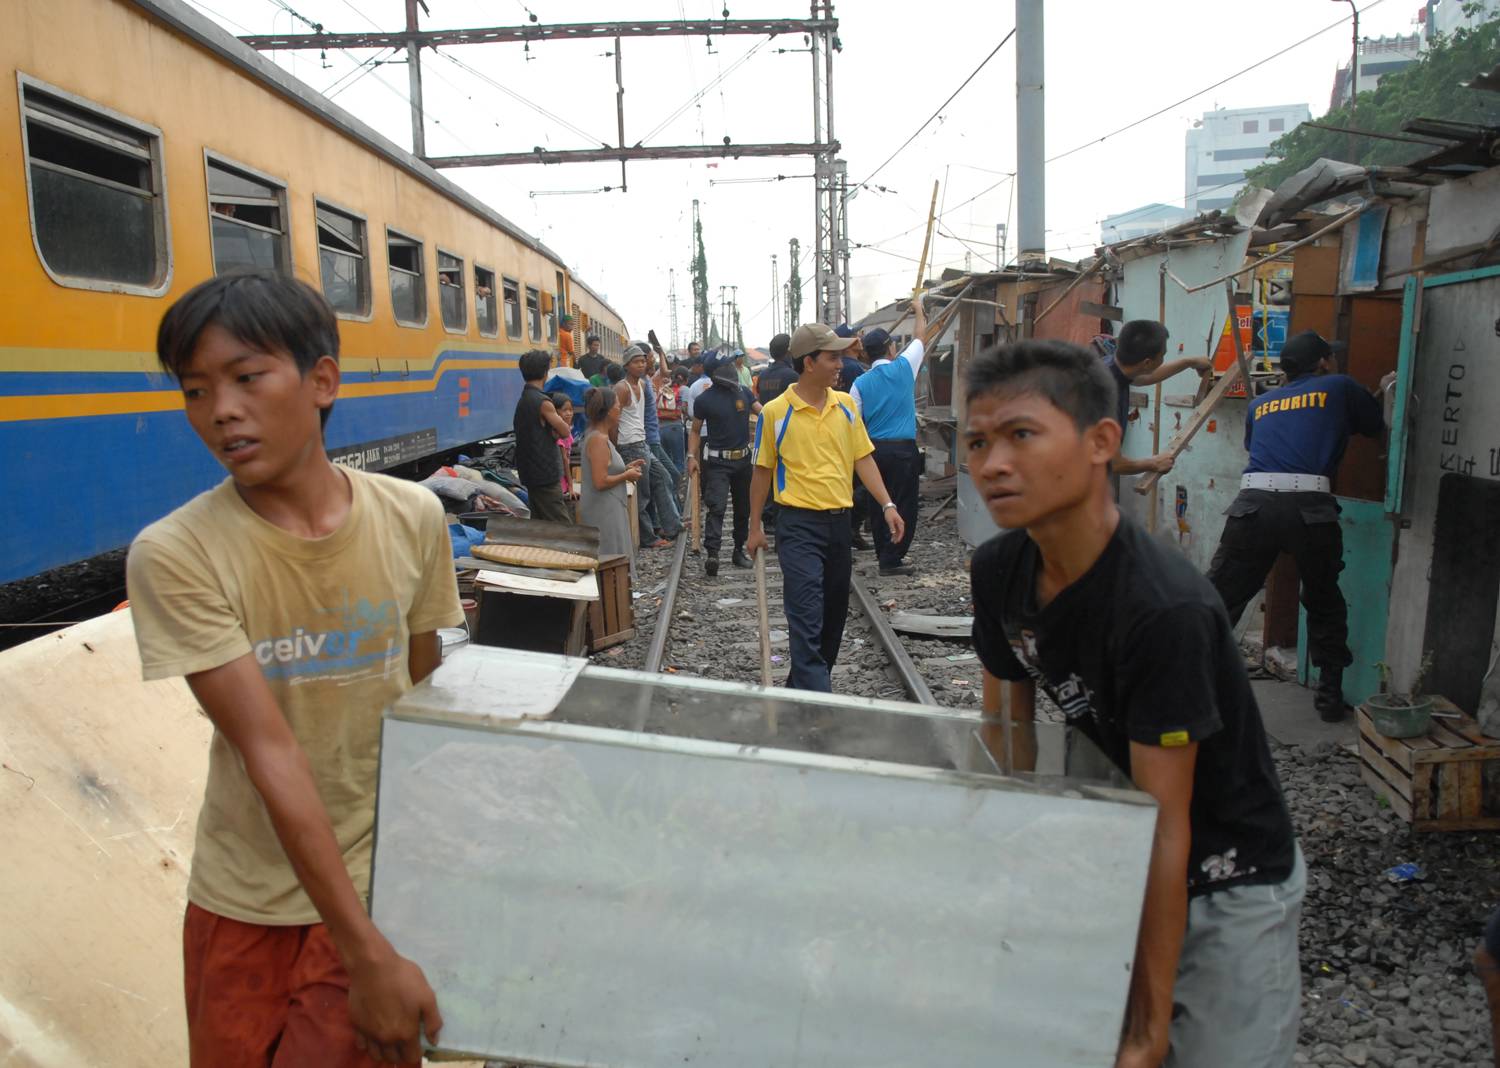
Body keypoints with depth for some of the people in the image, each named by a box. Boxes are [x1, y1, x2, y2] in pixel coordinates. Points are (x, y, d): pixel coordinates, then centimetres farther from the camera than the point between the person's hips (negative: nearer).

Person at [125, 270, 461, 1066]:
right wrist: (367, 954, -22)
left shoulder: (412, 517, -9)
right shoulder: (174, 555, -18)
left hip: (384, 878, 1)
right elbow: (269, 751, -22)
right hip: (245, 899, 0)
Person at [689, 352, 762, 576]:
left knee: (743, 508, 12)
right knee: (716, 506, -17)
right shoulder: (705, 400, -5)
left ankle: (739, 550, 25)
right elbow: (695, 431, 4)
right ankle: (711, 553, -23)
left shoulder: (743, 392, 5)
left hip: (743, 459, 5)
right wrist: (691, 456, -5)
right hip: (718, 461, -5)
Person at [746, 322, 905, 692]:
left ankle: (804, 685, 29)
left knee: (834, 614, 13)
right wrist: (755, 527, 4)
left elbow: (863, 458, 9)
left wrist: (887, 505, -2)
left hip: (839, 522, 6)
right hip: (799, 525, -5)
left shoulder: (845, 405, 6)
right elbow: (763, 471, 1)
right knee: (807, 619, -11)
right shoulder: (775, 412, -7)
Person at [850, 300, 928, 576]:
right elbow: (921, 336, 13)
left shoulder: (861, 383, 0)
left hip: (874, 449, 3)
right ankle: (891, 559, 0)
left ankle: (884, 553, 22)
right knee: (903, 505, 1)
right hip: (903, 449, -3)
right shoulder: (904, 368, -4)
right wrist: (918, 311, 30)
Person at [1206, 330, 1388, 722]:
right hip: (1310, 506, -2)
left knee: (1219, 597, 7)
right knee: (1324, 604, 18)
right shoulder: (1340, 387, 16)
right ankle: (1330, 695, 24)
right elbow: (1377, 427, 29)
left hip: (1254, 501, 2)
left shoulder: (1260, 404, 24)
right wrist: (1385, 391, 51)